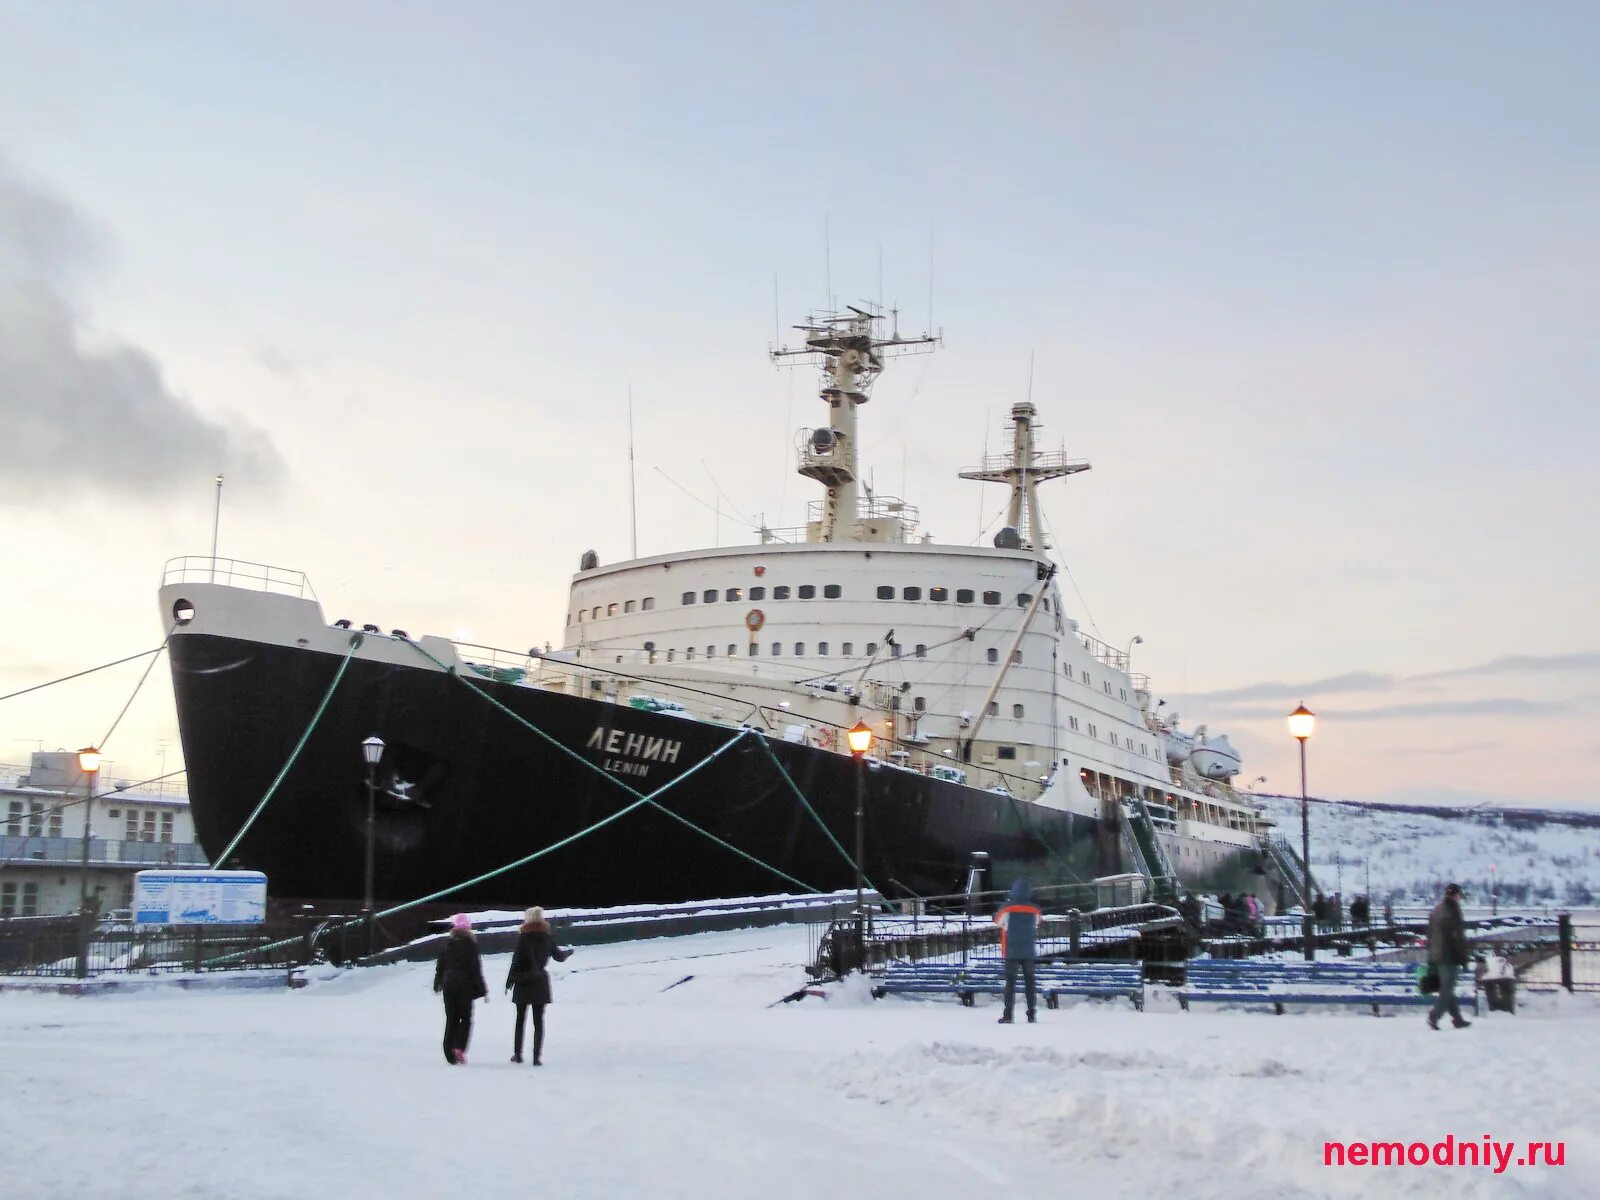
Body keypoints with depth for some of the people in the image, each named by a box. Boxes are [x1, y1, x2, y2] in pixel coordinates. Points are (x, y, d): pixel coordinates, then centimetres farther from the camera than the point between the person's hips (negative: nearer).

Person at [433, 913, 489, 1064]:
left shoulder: (447, 943, 2)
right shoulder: (470, 944, -9)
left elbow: (440, 966, 8)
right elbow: (476, 968, -10)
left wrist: (437, 986, 21)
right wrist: (483, 990, -5)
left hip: (449, 985, 3)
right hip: (465, 985, -3)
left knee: (451, 1019, 10)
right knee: (466, 1018, 8)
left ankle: (450, 1054, 7)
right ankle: (459, 1047, -10)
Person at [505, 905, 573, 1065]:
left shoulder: (524, 937, -9)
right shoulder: (547, 938, 1)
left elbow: (516, 960, -10)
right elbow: (559, 956, 15)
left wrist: (509, 981, 0)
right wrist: (569, 952, 37)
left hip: (523, 982, -2)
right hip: (540, 983, 2)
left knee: (520, 1019, 12)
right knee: (538, 1021, 4)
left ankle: (517, 1053, 14)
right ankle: (537, 1056, -3)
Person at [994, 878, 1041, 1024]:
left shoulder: (1008, 910, -11)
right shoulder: (1034, 911, -3)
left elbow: (997, 921, 7)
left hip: (1012, 952, -2)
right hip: (1028, 953, 2)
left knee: (1010, 982, 2)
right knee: (1030, 982, 10)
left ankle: (1008, 1014, -5)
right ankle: (1032, 1014, 9)